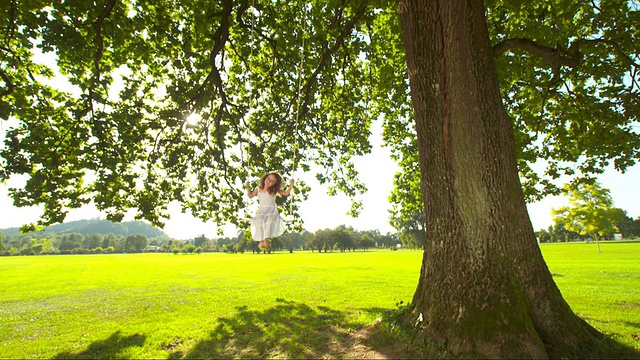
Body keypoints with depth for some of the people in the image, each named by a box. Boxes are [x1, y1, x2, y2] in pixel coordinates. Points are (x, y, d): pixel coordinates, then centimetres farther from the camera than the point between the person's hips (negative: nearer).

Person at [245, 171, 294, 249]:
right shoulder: (258, 189, 5)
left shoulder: (275, 190, -3)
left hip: (272, 211, -2)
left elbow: (286, 193, -4)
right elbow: (250, 196, 18)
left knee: (270, 221, -29)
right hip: (261, 211, 2)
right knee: (259, 222, -23)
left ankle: (266, 240, -29)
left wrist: (291, 186, -16)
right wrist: (248, 187, 6)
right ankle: (261, 241, -16)